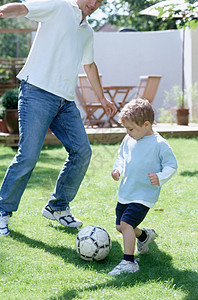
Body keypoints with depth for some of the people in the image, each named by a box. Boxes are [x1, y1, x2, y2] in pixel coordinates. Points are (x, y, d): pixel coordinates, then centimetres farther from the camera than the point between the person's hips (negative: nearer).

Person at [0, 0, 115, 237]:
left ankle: (57, 207, 17)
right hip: (37, 93, -8)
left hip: (66, 101, 8)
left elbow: (89, 65, 36)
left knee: (82, 152, 1)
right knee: (28, 156, -12)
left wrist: (101, 97, 44)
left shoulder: (87, 32, 22)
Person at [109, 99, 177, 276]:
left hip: (144, 196, -8)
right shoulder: (129, 140, 5)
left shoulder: (159, 144, -14)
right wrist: (117, 169, 1)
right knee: (120, 226, 16)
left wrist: (160, 178, -25)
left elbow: (171, 165, -9)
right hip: (125, 194, 8)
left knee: (126, 223, -21)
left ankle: (129, 262, -16)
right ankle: (145, 236, 46)